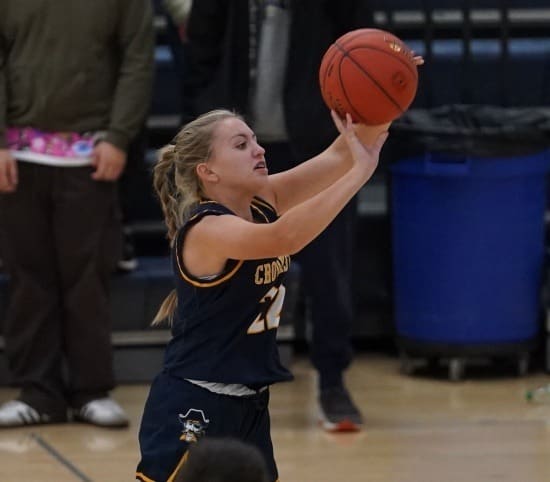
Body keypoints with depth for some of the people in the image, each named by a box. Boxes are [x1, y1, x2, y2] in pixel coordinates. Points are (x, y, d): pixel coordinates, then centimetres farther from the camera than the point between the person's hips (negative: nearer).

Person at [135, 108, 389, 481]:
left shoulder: (264, 202, 3)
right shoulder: (205, 230, -20)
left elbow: (339, 156, -6)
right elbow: (285, 238, -38)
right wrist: (361, 170, -37)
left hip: (249, 408, 9)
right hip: (191, 414, -9)